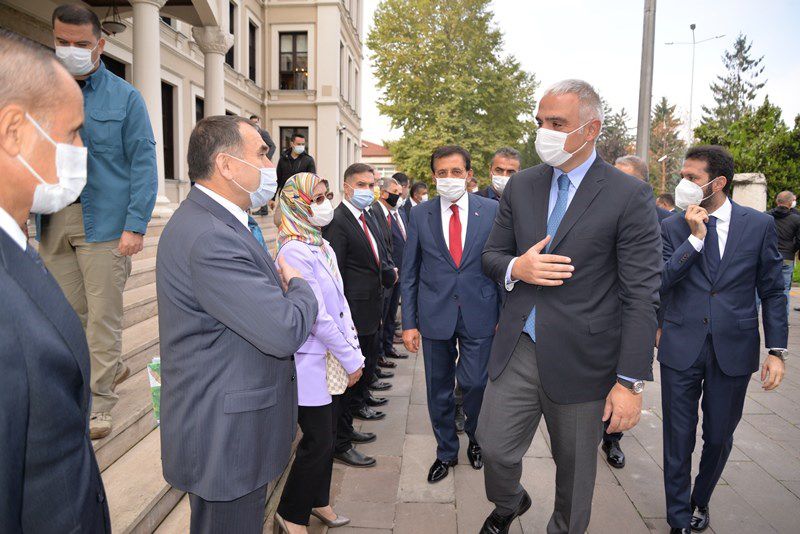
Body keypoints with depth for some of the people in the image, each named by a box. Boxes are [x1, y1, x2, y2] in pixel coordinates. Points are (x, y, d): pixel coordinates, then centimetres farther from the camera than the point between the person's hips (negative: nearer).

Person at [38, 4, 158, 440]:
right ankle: (112, 367, 36)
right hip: (53, 222, 5)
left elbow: (143, 164, -5)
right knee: (71, 312, 14)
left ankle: (99, 403, 11)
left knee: (103, 314, 0)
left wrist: (136, 226, -14)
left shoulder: (124, 97, -1)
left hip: (103, 221, -4)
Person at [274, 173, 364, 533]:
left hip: (332, 357, 8)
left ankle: (318, 500, 37)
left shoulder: (323, 246, 9)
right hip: (310, 361, -8)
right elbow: (317, 317, -21)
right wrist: (350, 360, -14)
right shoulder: (294, 251, -19)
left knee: (327, 435, 18)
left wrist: (355, 352, 8)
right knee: (318, 440, 2)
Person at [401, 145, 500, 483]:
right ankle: (446, 452, 35)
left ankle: (475, 439, 35)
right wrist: (408, 323, -1)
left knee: (475, 383, 2)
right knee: (438, 390, 12)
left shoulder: (491, 211, -1)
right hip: (435, 316, 1)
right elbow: (409, 274, 3)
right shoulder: (420, 215, 1)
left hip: (479, 315, -1)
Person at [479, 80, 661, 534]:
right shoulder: (521, 186, 5)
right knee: (495, 448, 11)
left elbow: (642, 295, -11)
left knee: (575, 468, 15)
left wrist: (631, 381, -13)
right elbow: (493, 254, 12)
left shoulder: (631, 196, -10)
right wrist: (516, 268, -13)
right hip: (517, 349, 4)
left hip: (581, 360, -3)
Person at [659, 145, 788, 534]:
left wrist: (776, 350, -4)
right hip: (682, 349, -1)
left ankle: (699, 503, 41)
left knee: (719, 438, 15)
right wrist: (696, 237, -18)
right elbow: (659, 283, -12)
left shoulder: (760, 225, -1)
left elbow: (772, 291, 2)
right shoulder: (673, 227, -2)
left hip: (734, 351, 1)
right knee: (679, 439, 8)